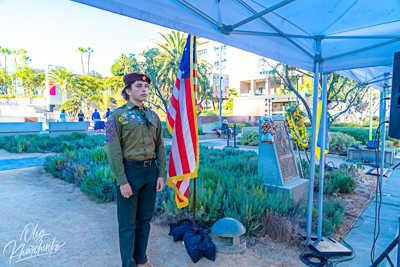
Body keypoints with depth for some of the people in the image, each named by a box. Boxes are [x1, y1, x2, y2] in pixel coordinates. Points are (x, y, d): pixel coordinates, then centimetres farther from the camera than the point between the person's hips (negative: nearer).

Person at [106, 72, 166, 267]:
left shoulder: (153, 116, 9)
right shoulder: (117, 116, -6)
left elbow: (160, 147, 9)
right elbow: (113, 151, -11)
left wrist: (161, 174, 3)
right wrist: (122, 181, -15)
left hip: (150, 172, 5)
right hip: (129, 172, -5)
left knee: (145, 220, 16)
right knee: (128, 224, 7)